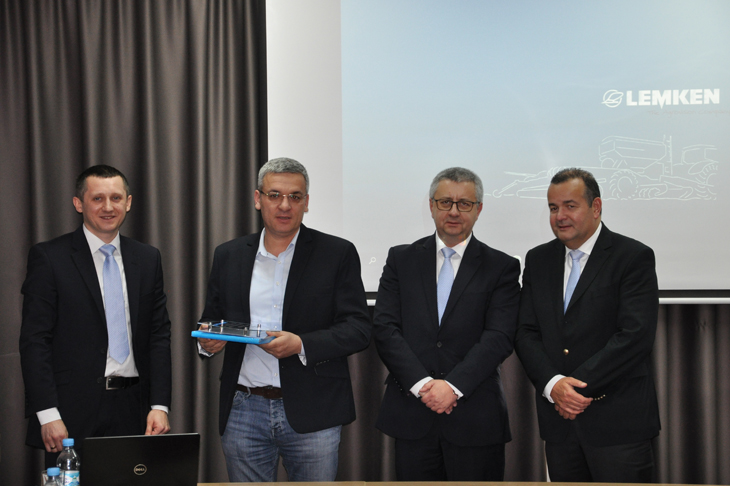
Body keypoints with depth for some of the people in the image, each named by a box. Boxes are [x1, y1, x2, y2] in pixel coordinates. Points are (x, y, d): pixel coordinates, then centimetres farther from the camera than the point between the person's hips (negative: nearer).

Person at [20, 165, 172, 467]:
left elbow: (159, 335, 10)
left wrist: (159, 405, 1)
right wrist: (48, 415, -13)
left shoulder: (147, 259, 11)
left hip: (133, 410, 4)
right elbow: (34, 341, -6)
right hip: (73, 414, -3)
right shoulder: (49, 258, -2)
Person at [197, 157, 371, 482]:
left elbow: (358, 328, -4)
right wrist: (207, 341, -6)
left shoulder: (338, 254, 1)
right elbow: (211, 318, 17)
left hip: (311, 415, -2)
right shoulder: (228, 256, 11)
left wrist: (301, 345, -18)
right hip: (244, 412, 3)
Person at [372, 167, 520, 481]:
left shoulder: (502, 267, 4)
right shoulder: (401, 259, 9)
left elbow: (498, 337, -6)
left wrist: (453, 385, -16)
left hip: (475, 419, -1)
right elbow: (384, 328, 0)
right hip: (411, 416, 1)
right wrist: (422, 384, -12)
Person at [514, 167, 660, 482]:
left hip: (618, 421, -5)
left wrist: (580, 386, -16)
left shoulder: (633, 257, -5)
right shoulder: (538, 260, 12)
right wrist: (553, 384, -12)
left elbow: (636, 336, -15)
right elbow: (526, 333, 6)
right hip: (559, 418, 5)